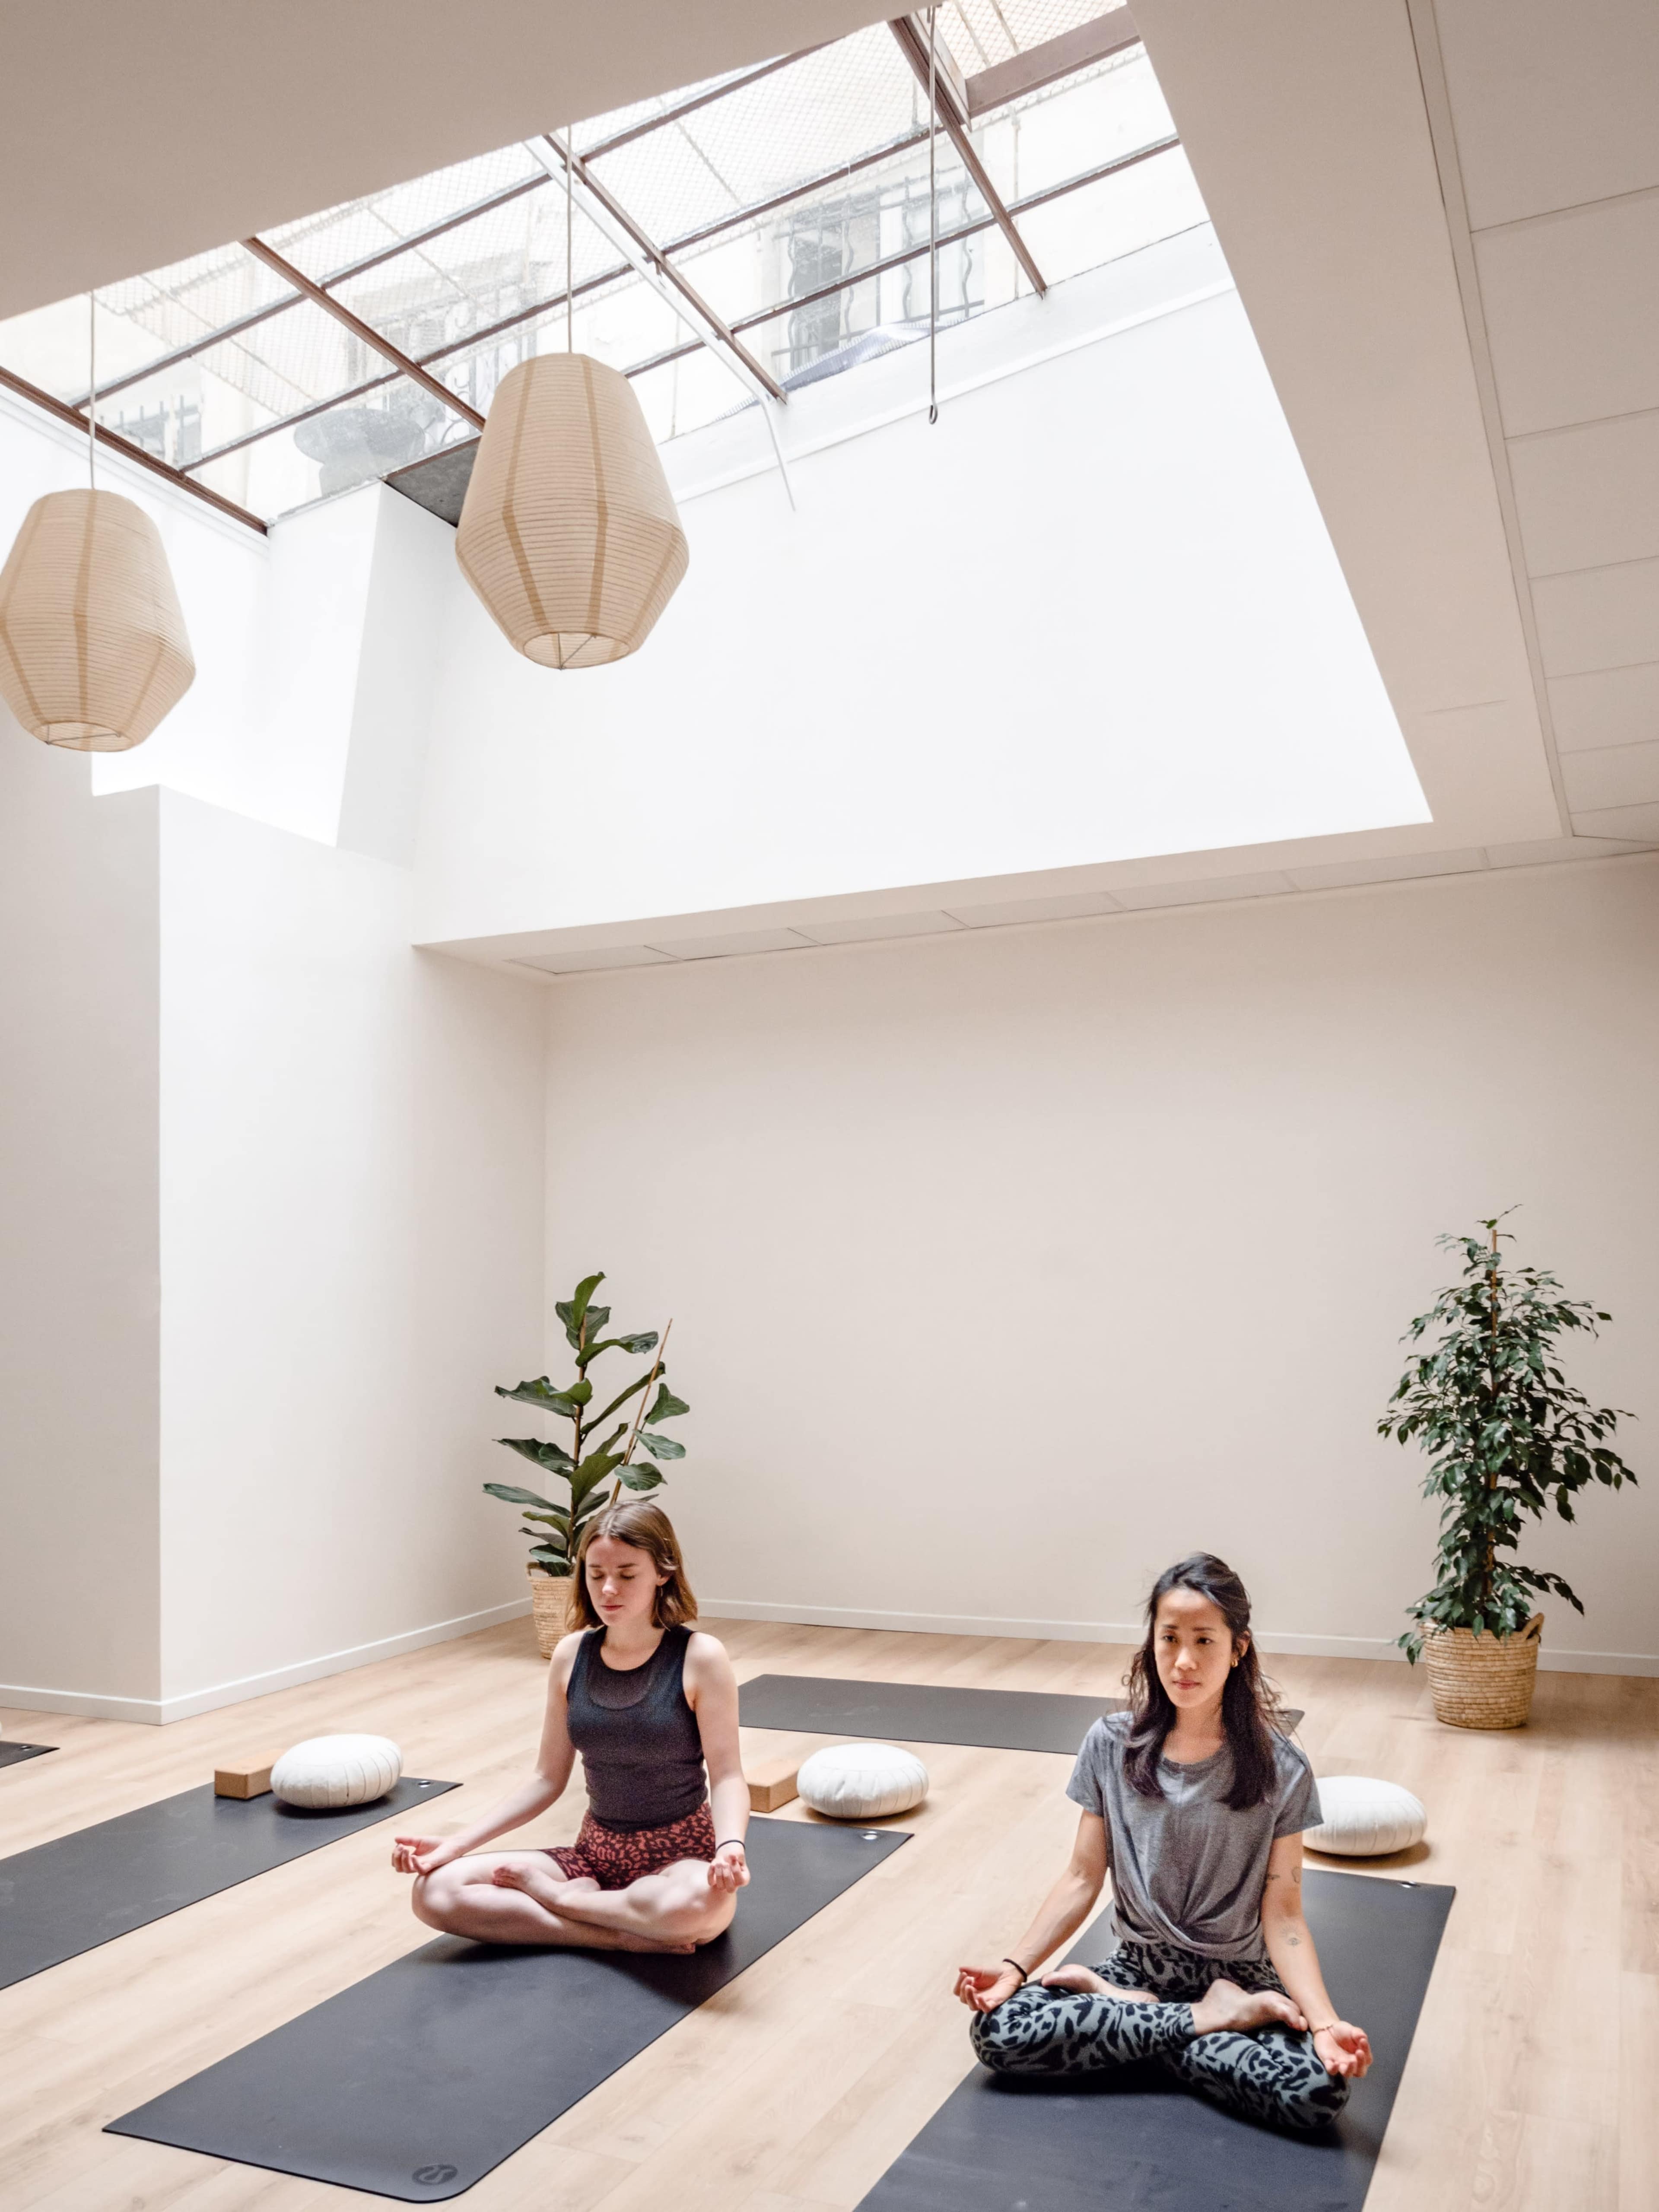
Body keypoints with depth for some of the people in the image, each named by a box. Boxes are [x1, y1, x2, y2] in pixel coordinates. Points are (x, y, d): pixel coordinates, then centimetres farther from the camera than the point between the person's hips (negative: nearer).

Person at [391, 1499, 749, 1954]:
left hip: (681, 1858, -4)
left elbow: (727, 1776, -14)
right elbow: (548, 1779, 5)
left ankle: (556, 1897, -12)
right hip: (597, 1853, 4)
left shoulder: (700, 1657, -13)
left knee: (700, 1903, -42)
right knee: (436, 1892, -14)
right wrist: (456, 1844, -4)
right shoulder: (571, 1656, 0)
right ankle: (623, 1935, -15)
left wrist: (731, 1847, -35)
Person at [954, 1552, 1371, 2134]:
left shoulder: (1279, 1770, -10)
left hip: (1238, 1975, -2)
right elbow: (1082, 1880, -1)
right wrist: (1015, 1966, -14)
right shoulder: (1112, 1746, -5)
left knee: (1319, 2089, -33)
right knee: (997, 2030, -24)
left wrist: (1324, 2021, -25)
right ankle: (1206, 2021, -10)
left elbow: (1281, 1915, -9)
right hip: (1139, 1965, 3)